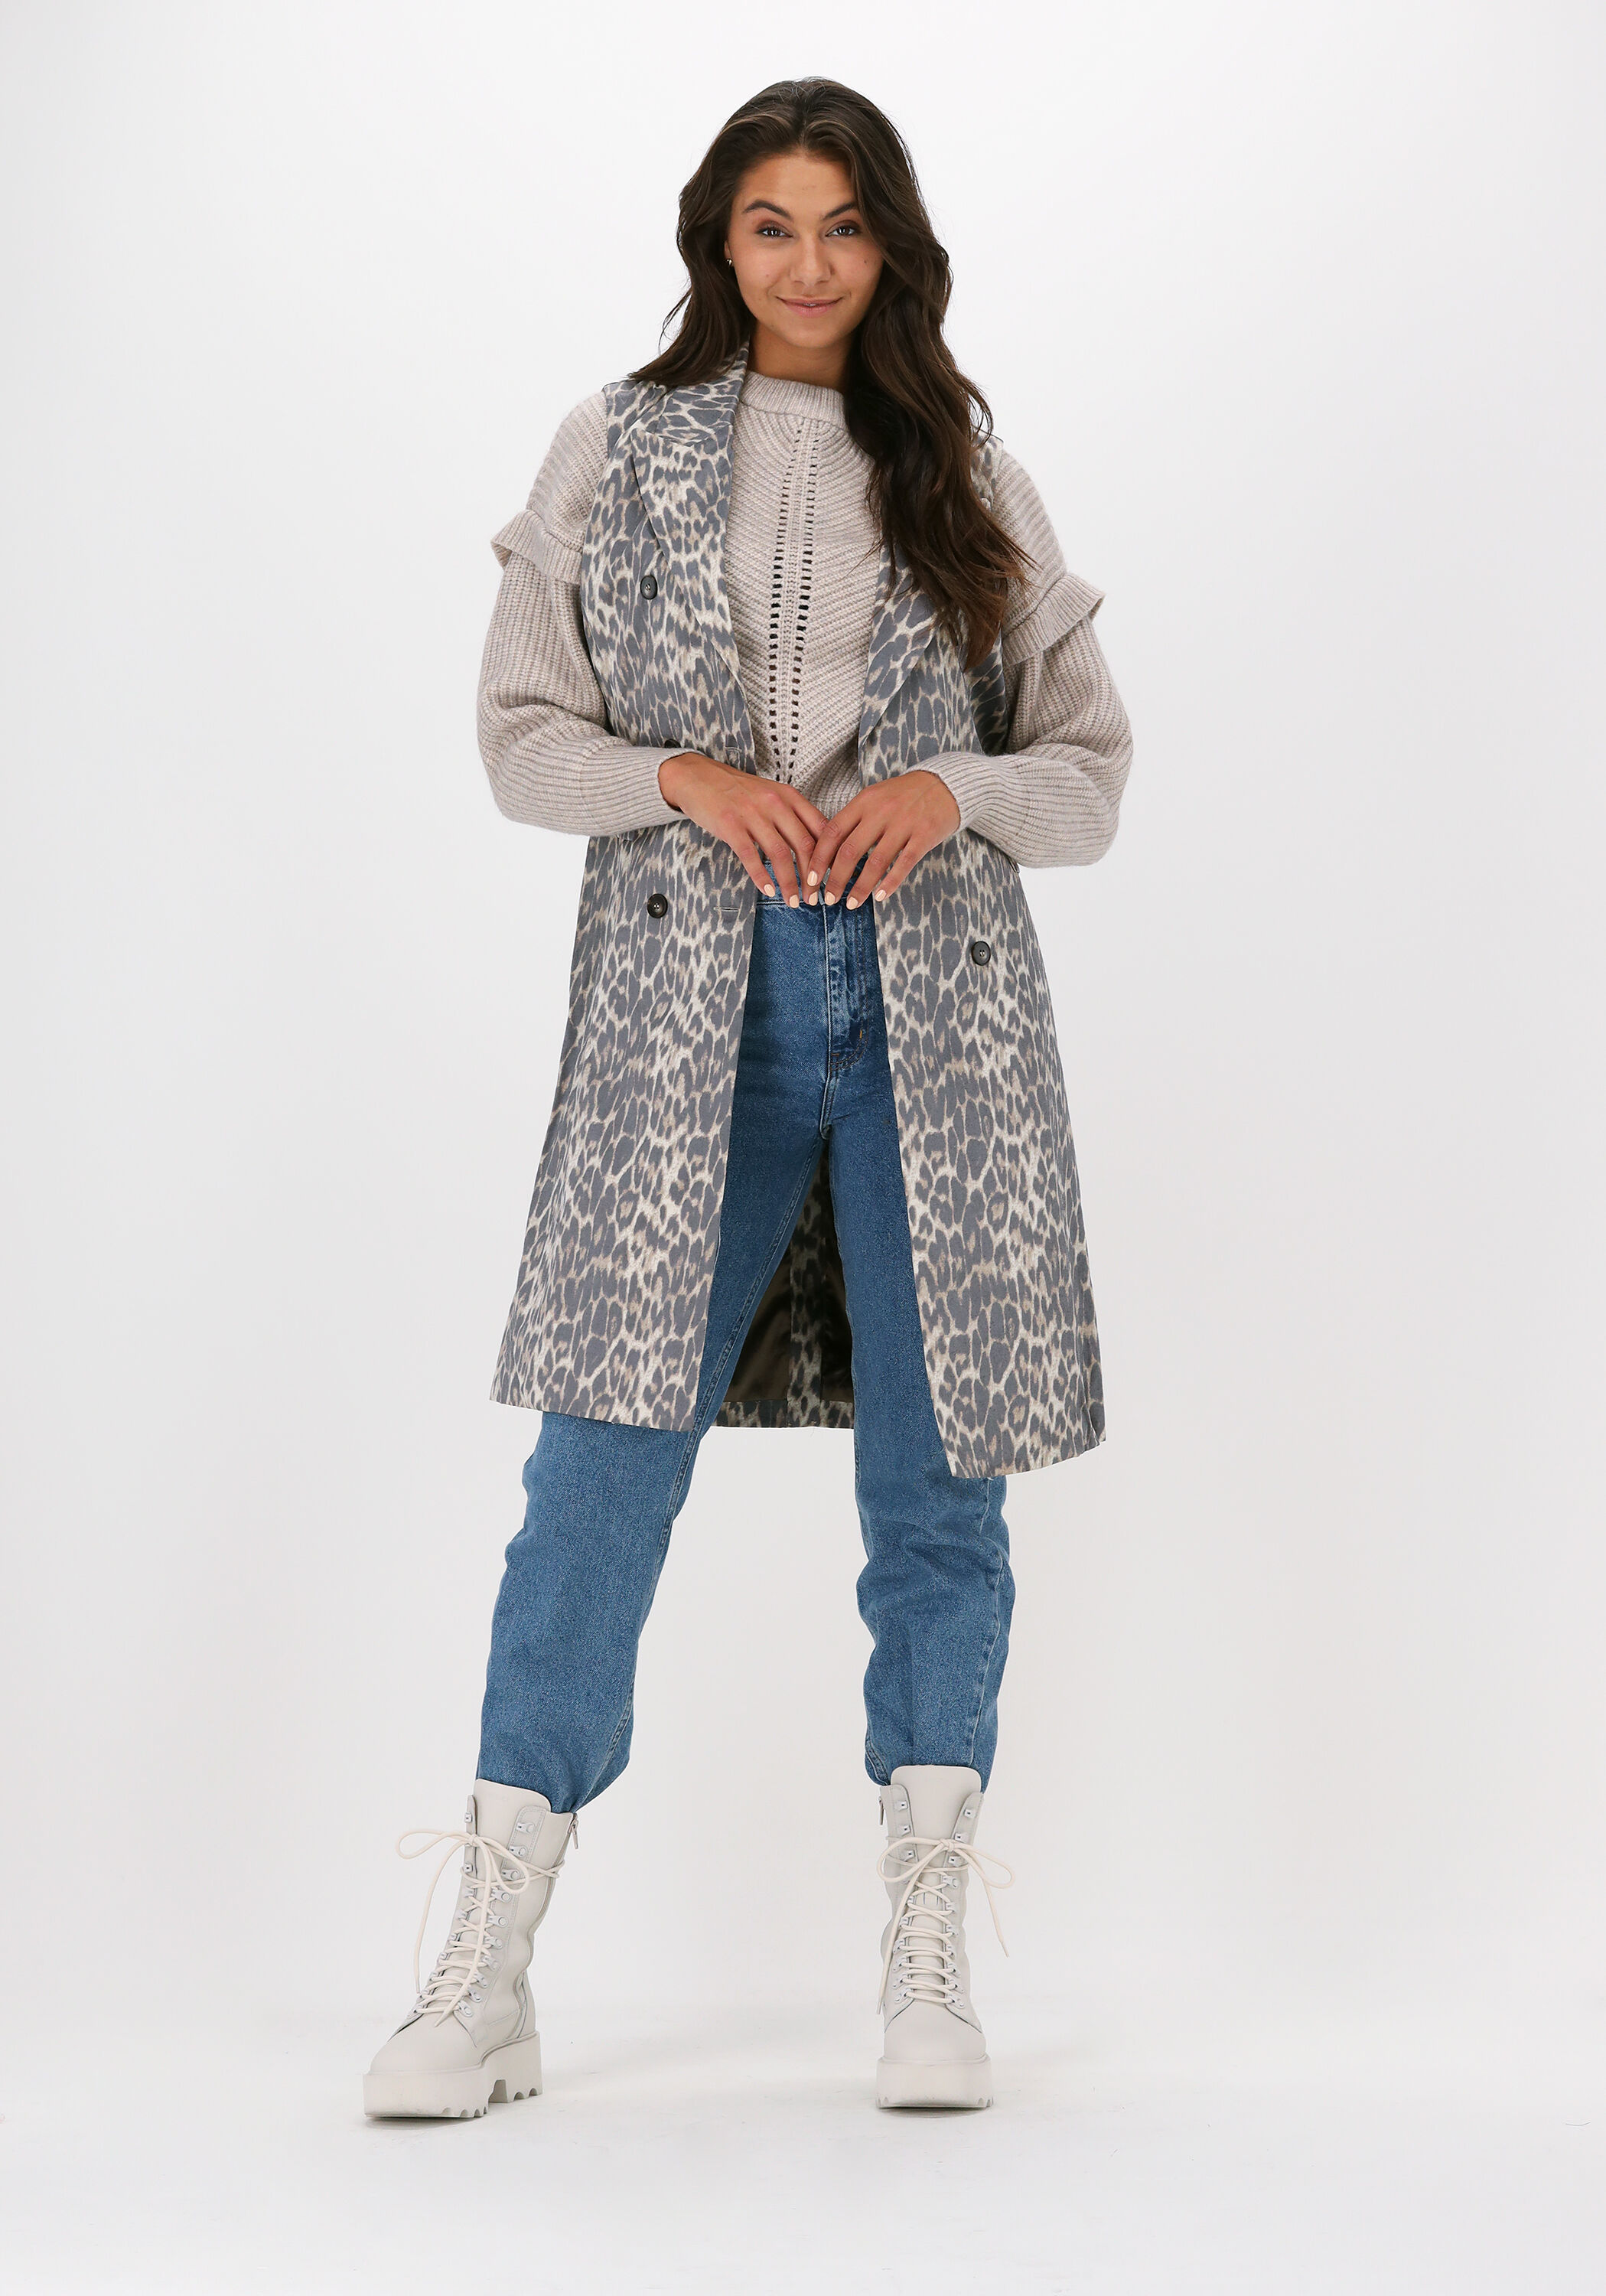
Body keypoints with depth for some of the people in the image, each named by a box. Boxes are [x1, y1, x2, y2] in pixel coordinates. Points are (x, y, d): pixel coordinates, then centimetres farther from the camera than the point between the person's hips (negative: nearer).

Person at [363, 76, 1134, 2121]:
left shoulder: (965, 477, 12)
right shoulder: (618, 449, 10)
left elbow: (1092, 767, 12)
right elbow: (521, 731, 8)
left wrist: (949, 790, -8)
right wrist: (686, 777, -10)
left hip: (933, 998, 1)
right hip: (684, 1005, -1)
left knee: (934, 1475, 2)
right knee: (606, 1458, -7)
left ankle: (925, 1972, 13)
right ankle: (487, 1979, 1)